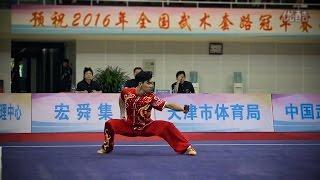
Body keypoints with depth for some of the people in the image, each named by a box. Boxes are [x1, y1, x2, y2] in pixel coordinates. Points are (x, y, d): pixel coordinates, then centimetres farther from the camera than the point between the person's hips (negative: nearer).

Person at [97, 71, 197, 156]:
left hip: (146, 127, -1)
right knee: (110, 124, -21)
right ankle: (106, 148, 5)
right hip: (129, 126, 1)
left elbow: (168, 105, -30)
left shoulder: (151, 98, -20)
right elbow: (121, 99, 11)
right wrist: (122, 113, 9)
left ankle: (186, 148, -13)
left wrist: (183, 108, -44)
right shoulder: (126, 92, -16)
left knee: (167, 126, -23)